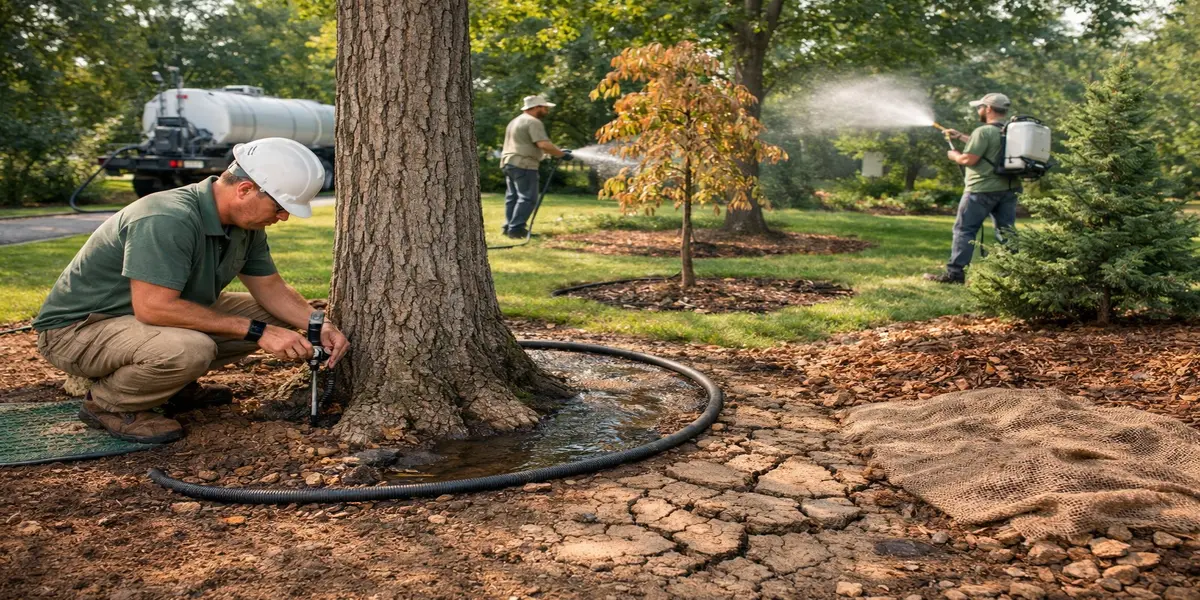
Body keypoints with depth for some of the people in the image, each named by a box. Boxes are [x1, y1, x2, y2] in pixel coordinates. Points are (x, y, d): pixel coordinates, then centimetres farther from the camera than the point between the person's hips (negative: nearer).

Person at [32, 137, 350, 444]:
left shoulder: (245, 223, -3)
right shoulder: (168, 220, -32)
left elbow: (272, 289, 5)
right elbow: (153, 307, -36)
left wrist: (320, 325, -13)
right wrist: (256, 331, -33)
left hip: (141, 315, 9)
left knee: (272, 317, 0)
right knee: (190, 349, -38)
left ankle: (173, 384, 10)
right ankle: (107, 403, -8)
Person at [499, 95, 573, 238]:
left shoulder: (516, 121, 23)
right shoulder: (533, 122, -10)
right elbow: (543, 144, -22)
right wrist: (561, 154, -12)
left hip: (508, 162, 10)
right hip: (523, 165, -10)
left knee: (512, 197, 12)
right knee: (527, 198, -10)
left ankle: (509, 226, 13)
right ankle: (516, 228, -14)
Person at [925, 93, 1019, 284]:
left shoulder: (984, 131, -14)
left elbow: (969, 159, -18)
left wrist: (954, 155, 3)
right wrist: (960, 137, 31)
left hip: (982, 189, -8)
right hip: (1009, 188, 8)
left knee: (964, 230, -1)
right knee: (1006, 232, 9)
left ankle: (955, 272, -2)